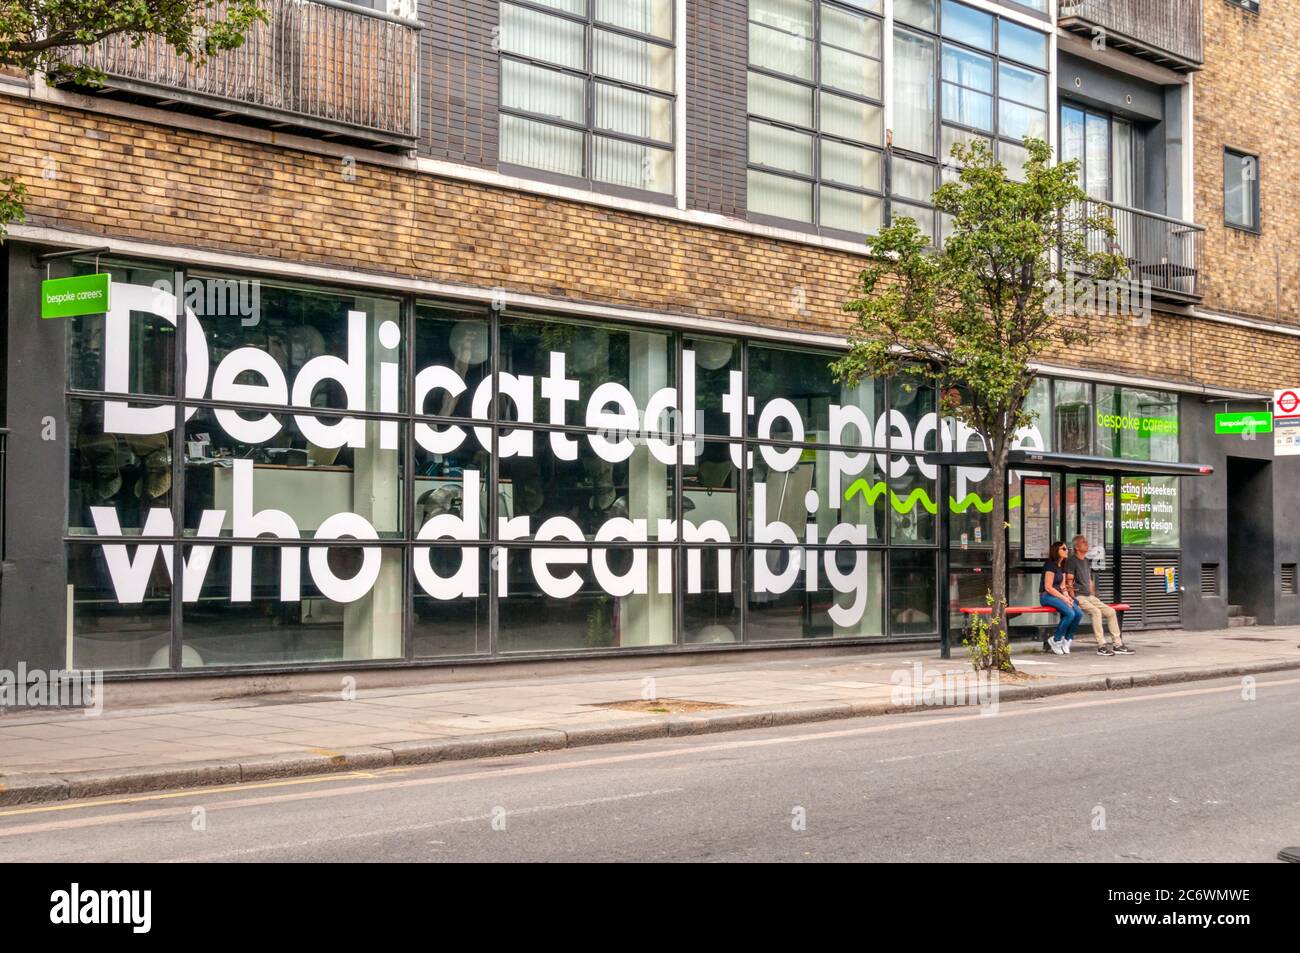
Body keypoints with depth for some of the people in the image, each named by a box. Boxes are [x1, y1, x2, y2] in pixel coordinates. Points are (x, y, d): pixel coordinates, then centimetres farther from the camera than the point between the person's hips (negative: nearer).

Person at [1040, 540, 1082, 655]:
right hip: (1047, 596, -8)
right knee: (1070, 614, -28)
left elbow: (1062, 586, 17)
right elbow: (1048, 587, -15)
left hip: (1058, 595, 8)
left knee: (1079, 613, -15)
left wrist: (1068, 597, -3)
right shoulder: (1050, 565, -11)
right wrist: (1063, 598, -16)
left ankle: (1066, 641, -2)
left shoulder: (1062, 567, 16)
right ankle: (1055, 640, -12)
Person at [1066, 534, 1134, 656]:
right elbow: (1069, 582, -13)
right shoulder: (1071, 561, -7)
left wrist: (1093, 595, 15)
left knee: (1111, 612, -5)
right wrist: (1073, 599, -19)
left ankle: (1117, 645, -3)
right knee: (1096, 612, -30)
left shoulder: (1086, 561, 20)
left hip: (1089, 596, 9)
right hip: (1078, 597, -8)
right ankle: (1101, 646, -31)